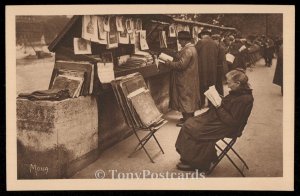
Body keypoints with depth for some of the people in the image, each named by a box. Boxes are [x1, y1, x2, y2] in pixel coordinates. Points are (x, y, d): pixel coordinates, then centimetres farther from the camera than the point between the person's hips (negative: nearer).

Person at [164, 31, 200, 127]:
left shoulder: (187, 50, -22)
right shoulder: (191, 48, 11)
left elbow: (181, 65, -27)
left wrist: (169, 63, -17)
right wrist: (172, 62, 10)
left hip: (186, 80, -11)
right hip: (189, 78, 11)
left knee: (185, 98, -2)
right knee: (189, 98, 17)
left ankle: (187, 119, 4)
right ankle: (190, 117, 27)